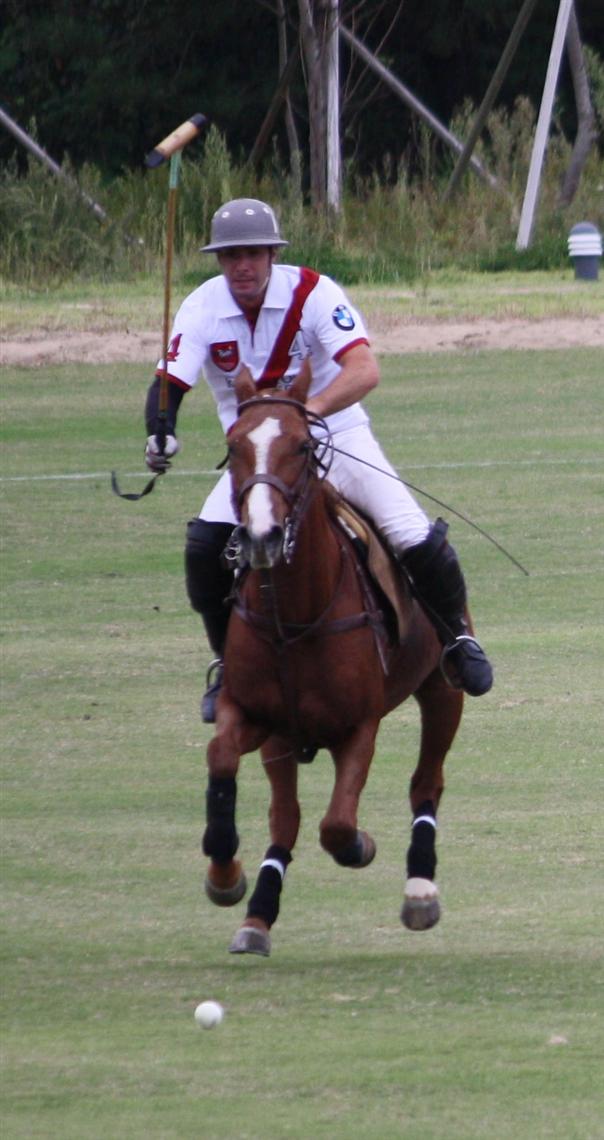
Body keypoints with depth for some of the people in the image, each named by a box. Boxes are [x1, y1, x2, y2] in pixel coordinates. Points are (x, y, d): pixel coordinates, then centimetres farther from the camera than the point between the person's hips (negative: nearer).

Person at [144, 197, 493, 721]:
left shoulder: (312, 292, -19)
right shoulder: (203, 309, -12)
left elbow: (365, 370, -31)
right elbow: (169, 383, -19)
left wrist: (308, 411, -48)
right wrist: (160, 433, -42)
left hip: (337, 436, -2)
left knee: (415, 540, -17)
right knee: (205, 546, -19)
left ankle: (456, 635, 12)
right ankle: (230, 662, 4)